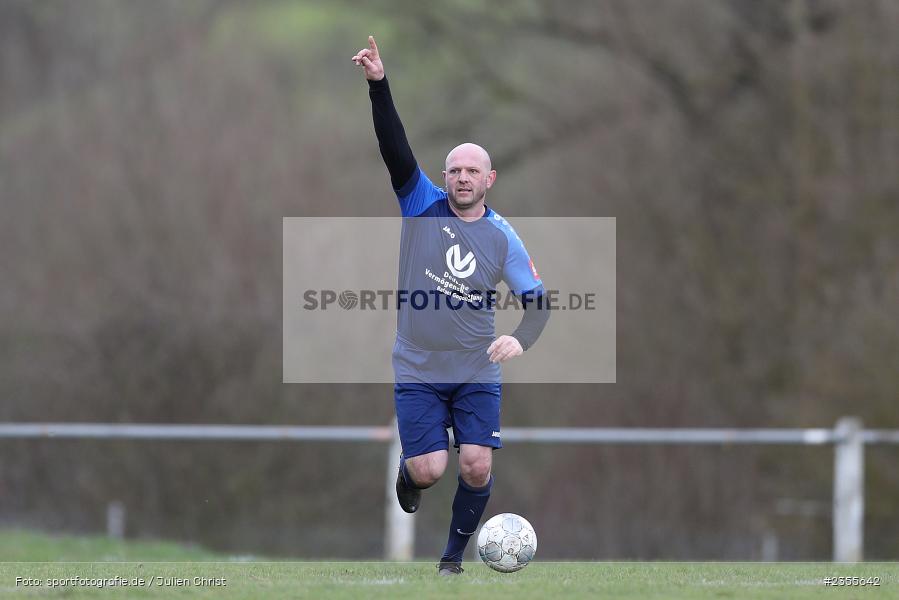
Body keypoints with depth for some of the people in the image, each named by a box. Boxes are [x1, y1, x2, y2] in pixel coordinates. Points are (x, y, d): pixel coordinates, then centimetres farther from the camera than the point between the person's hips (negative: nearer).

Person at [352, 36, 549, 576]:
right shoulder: (423, 205, -3)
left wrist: (521, 338, -24)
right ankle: (408, 470, 31)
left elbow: (538, 300, -3)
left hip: (478, 373, 1)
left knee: (477, 466, -8)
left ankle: (455, 556, 15)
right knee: (429, 470, -9)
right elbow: (395, 147, -14)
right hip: (418, 370, -1)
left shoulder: (503, 237, -1)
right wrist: (379, 85, -27)